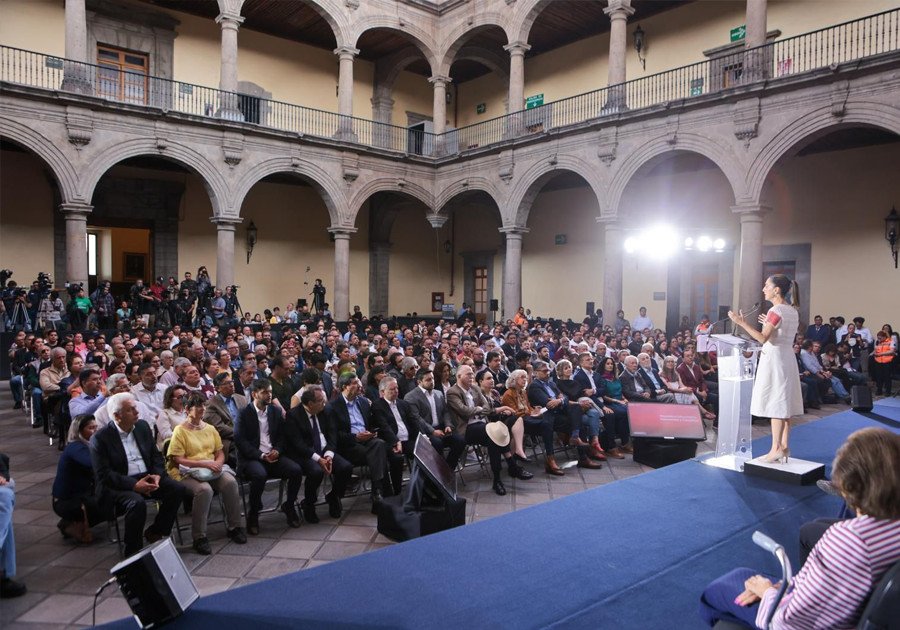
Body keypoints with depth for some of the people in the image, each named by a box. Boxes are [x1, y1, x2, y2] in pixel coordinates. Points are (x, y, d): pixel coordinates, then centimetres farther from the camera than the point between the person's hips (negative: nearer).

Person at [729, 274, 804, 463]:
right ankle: (784, 446, 15)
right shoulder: (792, 310, 11)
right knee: (784, 404, 10)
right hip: (787, 358, 9)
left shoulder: (776, 311, -15)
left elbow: (763, 338, -21)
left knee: (775, 404, -5)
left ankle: (776, 448, -2)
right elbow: (782, 333, 15)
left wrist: (741, 322, -23)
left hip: (774, 358, -9)